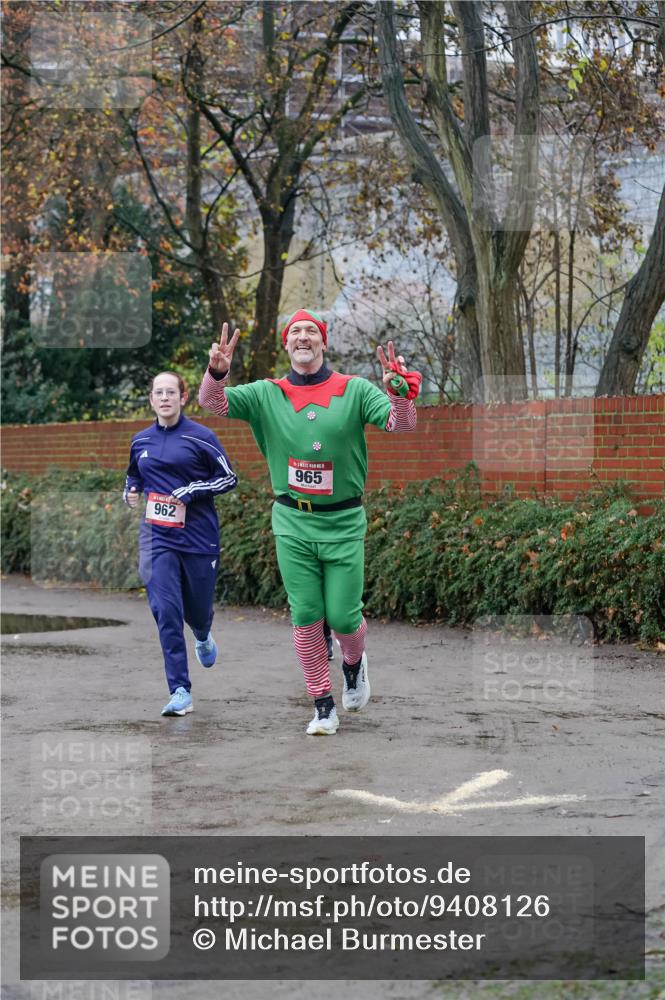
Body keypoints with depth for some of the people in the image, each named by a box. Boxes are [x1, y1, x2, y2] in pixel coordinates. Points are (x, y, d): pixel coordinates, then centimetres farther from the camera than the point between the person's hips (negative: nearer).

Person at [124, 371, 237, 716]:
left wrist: (190, 491, -14)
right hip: (157, 537, 2)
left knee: (197, 608, 11)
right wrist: (130, 493, 3)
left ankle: (203, 638, 51)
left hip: (199, 536, -2)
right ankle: (180, 692, -8)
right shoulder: (141, 441, 8)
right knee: (166, 612, -10)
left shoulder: (201, 437, -5)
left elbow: (229, 477, -1)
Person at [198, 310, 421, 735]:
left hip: (344, 523, -1)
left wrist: (400, 392, -34)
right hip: (293, 523, 1)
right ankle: (323, 704, 13)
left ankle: (354, 661, 33)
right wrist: (216, 373, -29)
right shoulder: (267, 395, 3)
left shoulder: (355, 390, -1)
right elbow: (211, 402, -7)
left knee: (343, 617, -1)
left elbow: (402, 424, -12)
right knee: (306, 617, 1)